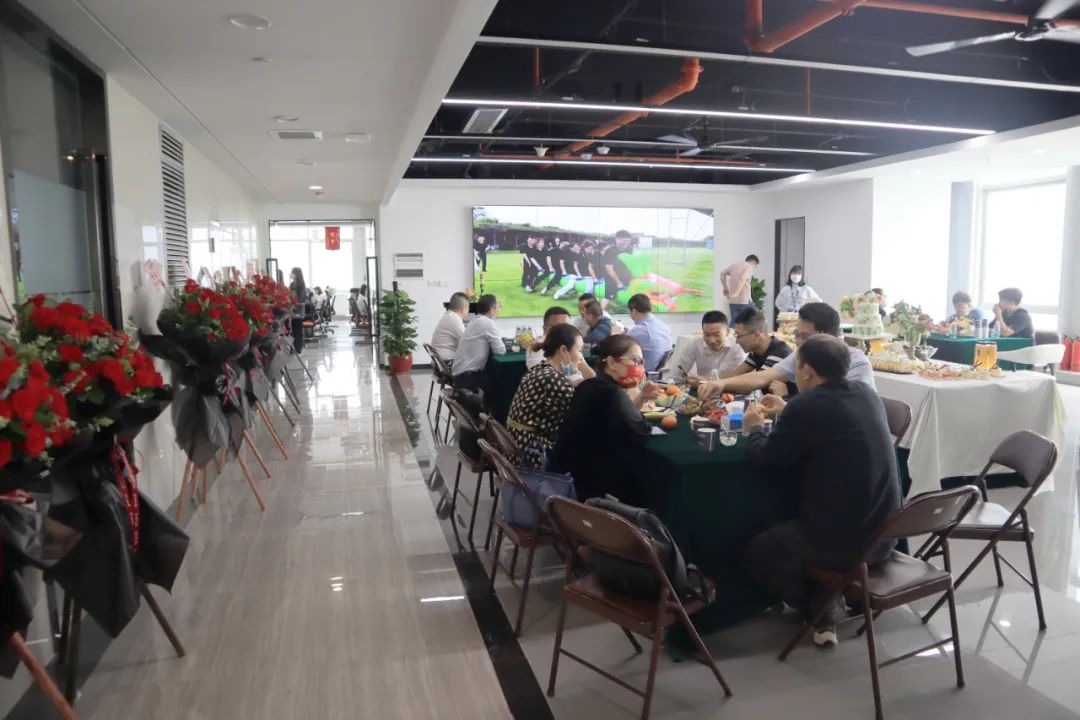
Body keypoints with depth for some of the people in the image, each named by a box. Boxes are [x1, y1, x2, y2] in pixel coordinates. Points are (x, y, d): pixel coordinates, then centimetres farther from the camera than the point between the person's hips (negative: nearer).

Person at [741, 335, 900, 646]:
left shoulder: (806, 407, -20)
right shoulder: (867, 394, 3)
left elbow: (766, 458, -6)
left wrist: (755, 429, 12)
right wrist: (787, 414, 27)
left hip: (843, 538, -8)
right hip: (883, 532, 8)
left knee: (755, 552, 13)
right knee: (781, 535, 31)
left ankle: (822, 612, 14)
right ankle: (829, 598, 23)